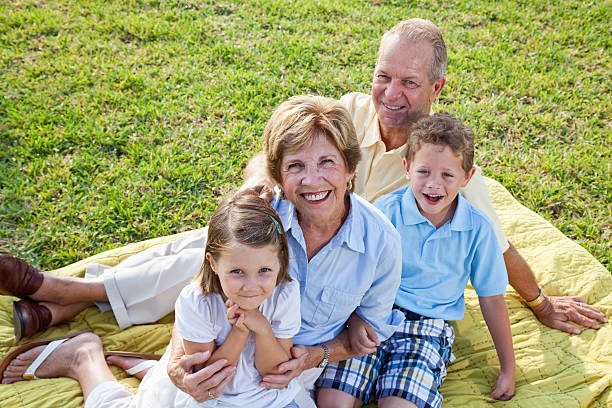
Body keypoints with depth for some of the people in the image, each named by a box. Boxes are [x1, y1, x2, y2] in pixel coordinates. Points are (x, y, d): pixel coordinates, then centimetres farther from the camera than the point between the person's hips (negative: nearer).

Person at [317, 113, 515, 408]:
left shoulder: (478, 228, -5)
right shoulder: (385, 210, -6)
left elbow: (491, 298, 5)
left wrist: (508, 369, 10)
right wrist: (356, 318, -18)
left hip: (429, 328, 0)